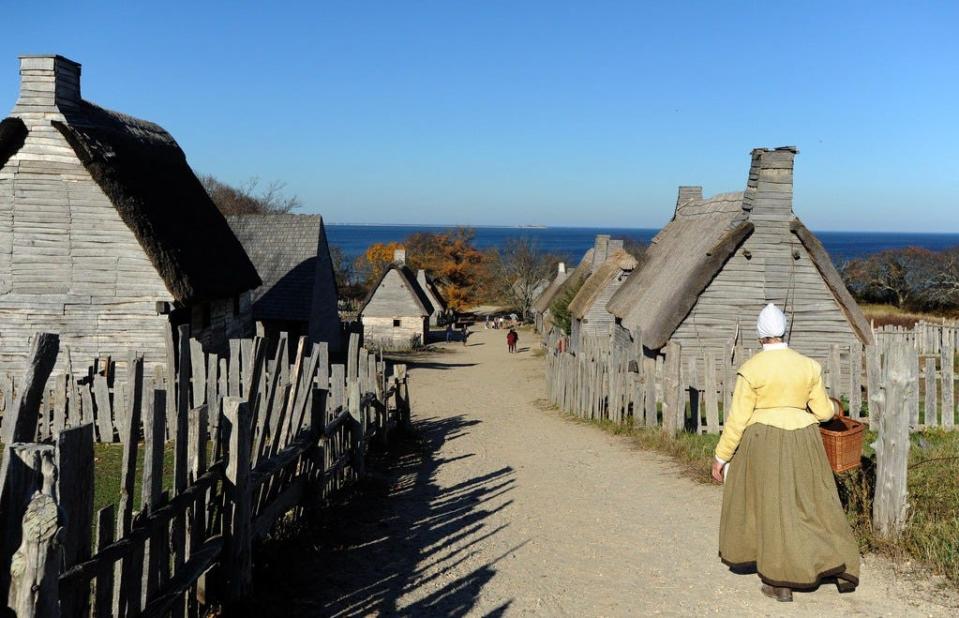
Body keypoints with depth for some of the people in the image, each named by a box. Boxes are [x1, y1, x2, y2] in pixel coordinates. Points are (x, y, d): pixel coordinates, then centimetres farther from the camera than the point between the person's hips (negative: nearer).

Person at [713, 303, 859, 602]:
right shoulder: (807, 366, 0)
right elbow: (822, 411, 5)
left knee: (772, 506, 5)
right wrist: (831, 406, 30)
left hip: (763, 443, -3)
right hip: (802, 442, 3)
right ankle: (841, 569, 16)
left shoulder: (751, 369, -11)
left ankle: (781, 582, 10)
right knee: (815, 501, 15)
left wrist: (721, 456, -2)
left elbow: (737, 418, -10)